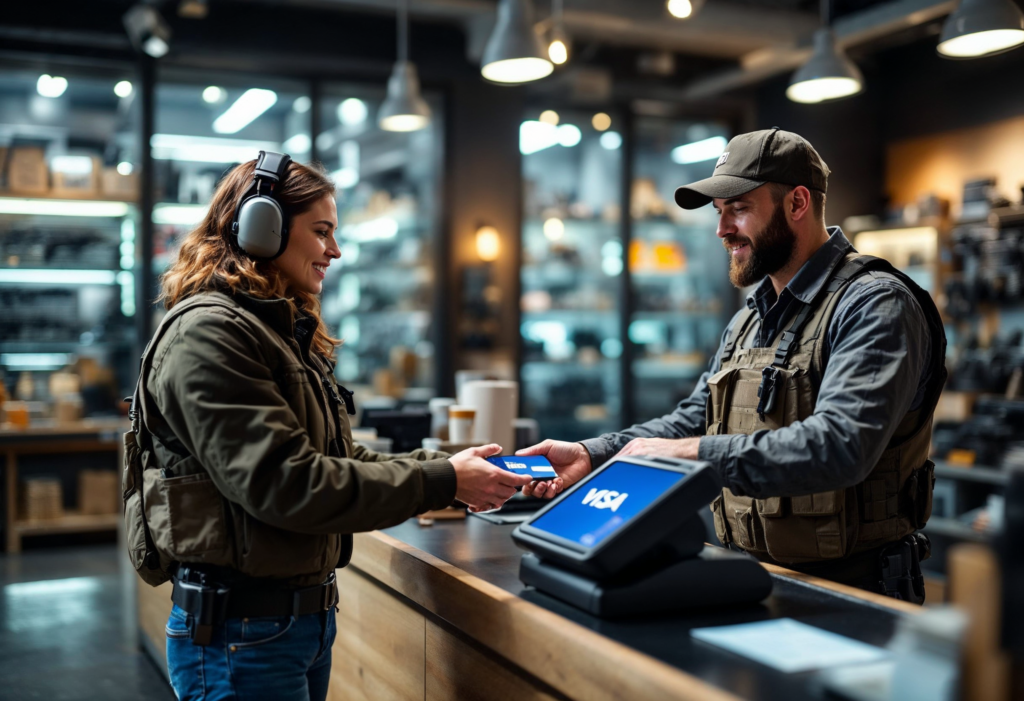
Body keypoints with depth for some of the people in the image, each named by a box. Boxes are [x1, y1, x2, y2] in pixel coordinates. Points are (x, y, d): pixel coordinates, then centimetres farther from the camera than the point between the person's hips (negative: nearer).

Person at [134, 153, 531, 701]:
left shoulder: (289, 335, 14)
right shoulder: (206, 333, -16)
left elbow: (337, 460, 12)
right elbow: (284, 482, -24)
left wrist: (448, 466, -1)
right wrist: (442, 481, -21)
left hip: (308, 612, 9)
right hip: (241, 633, -9)